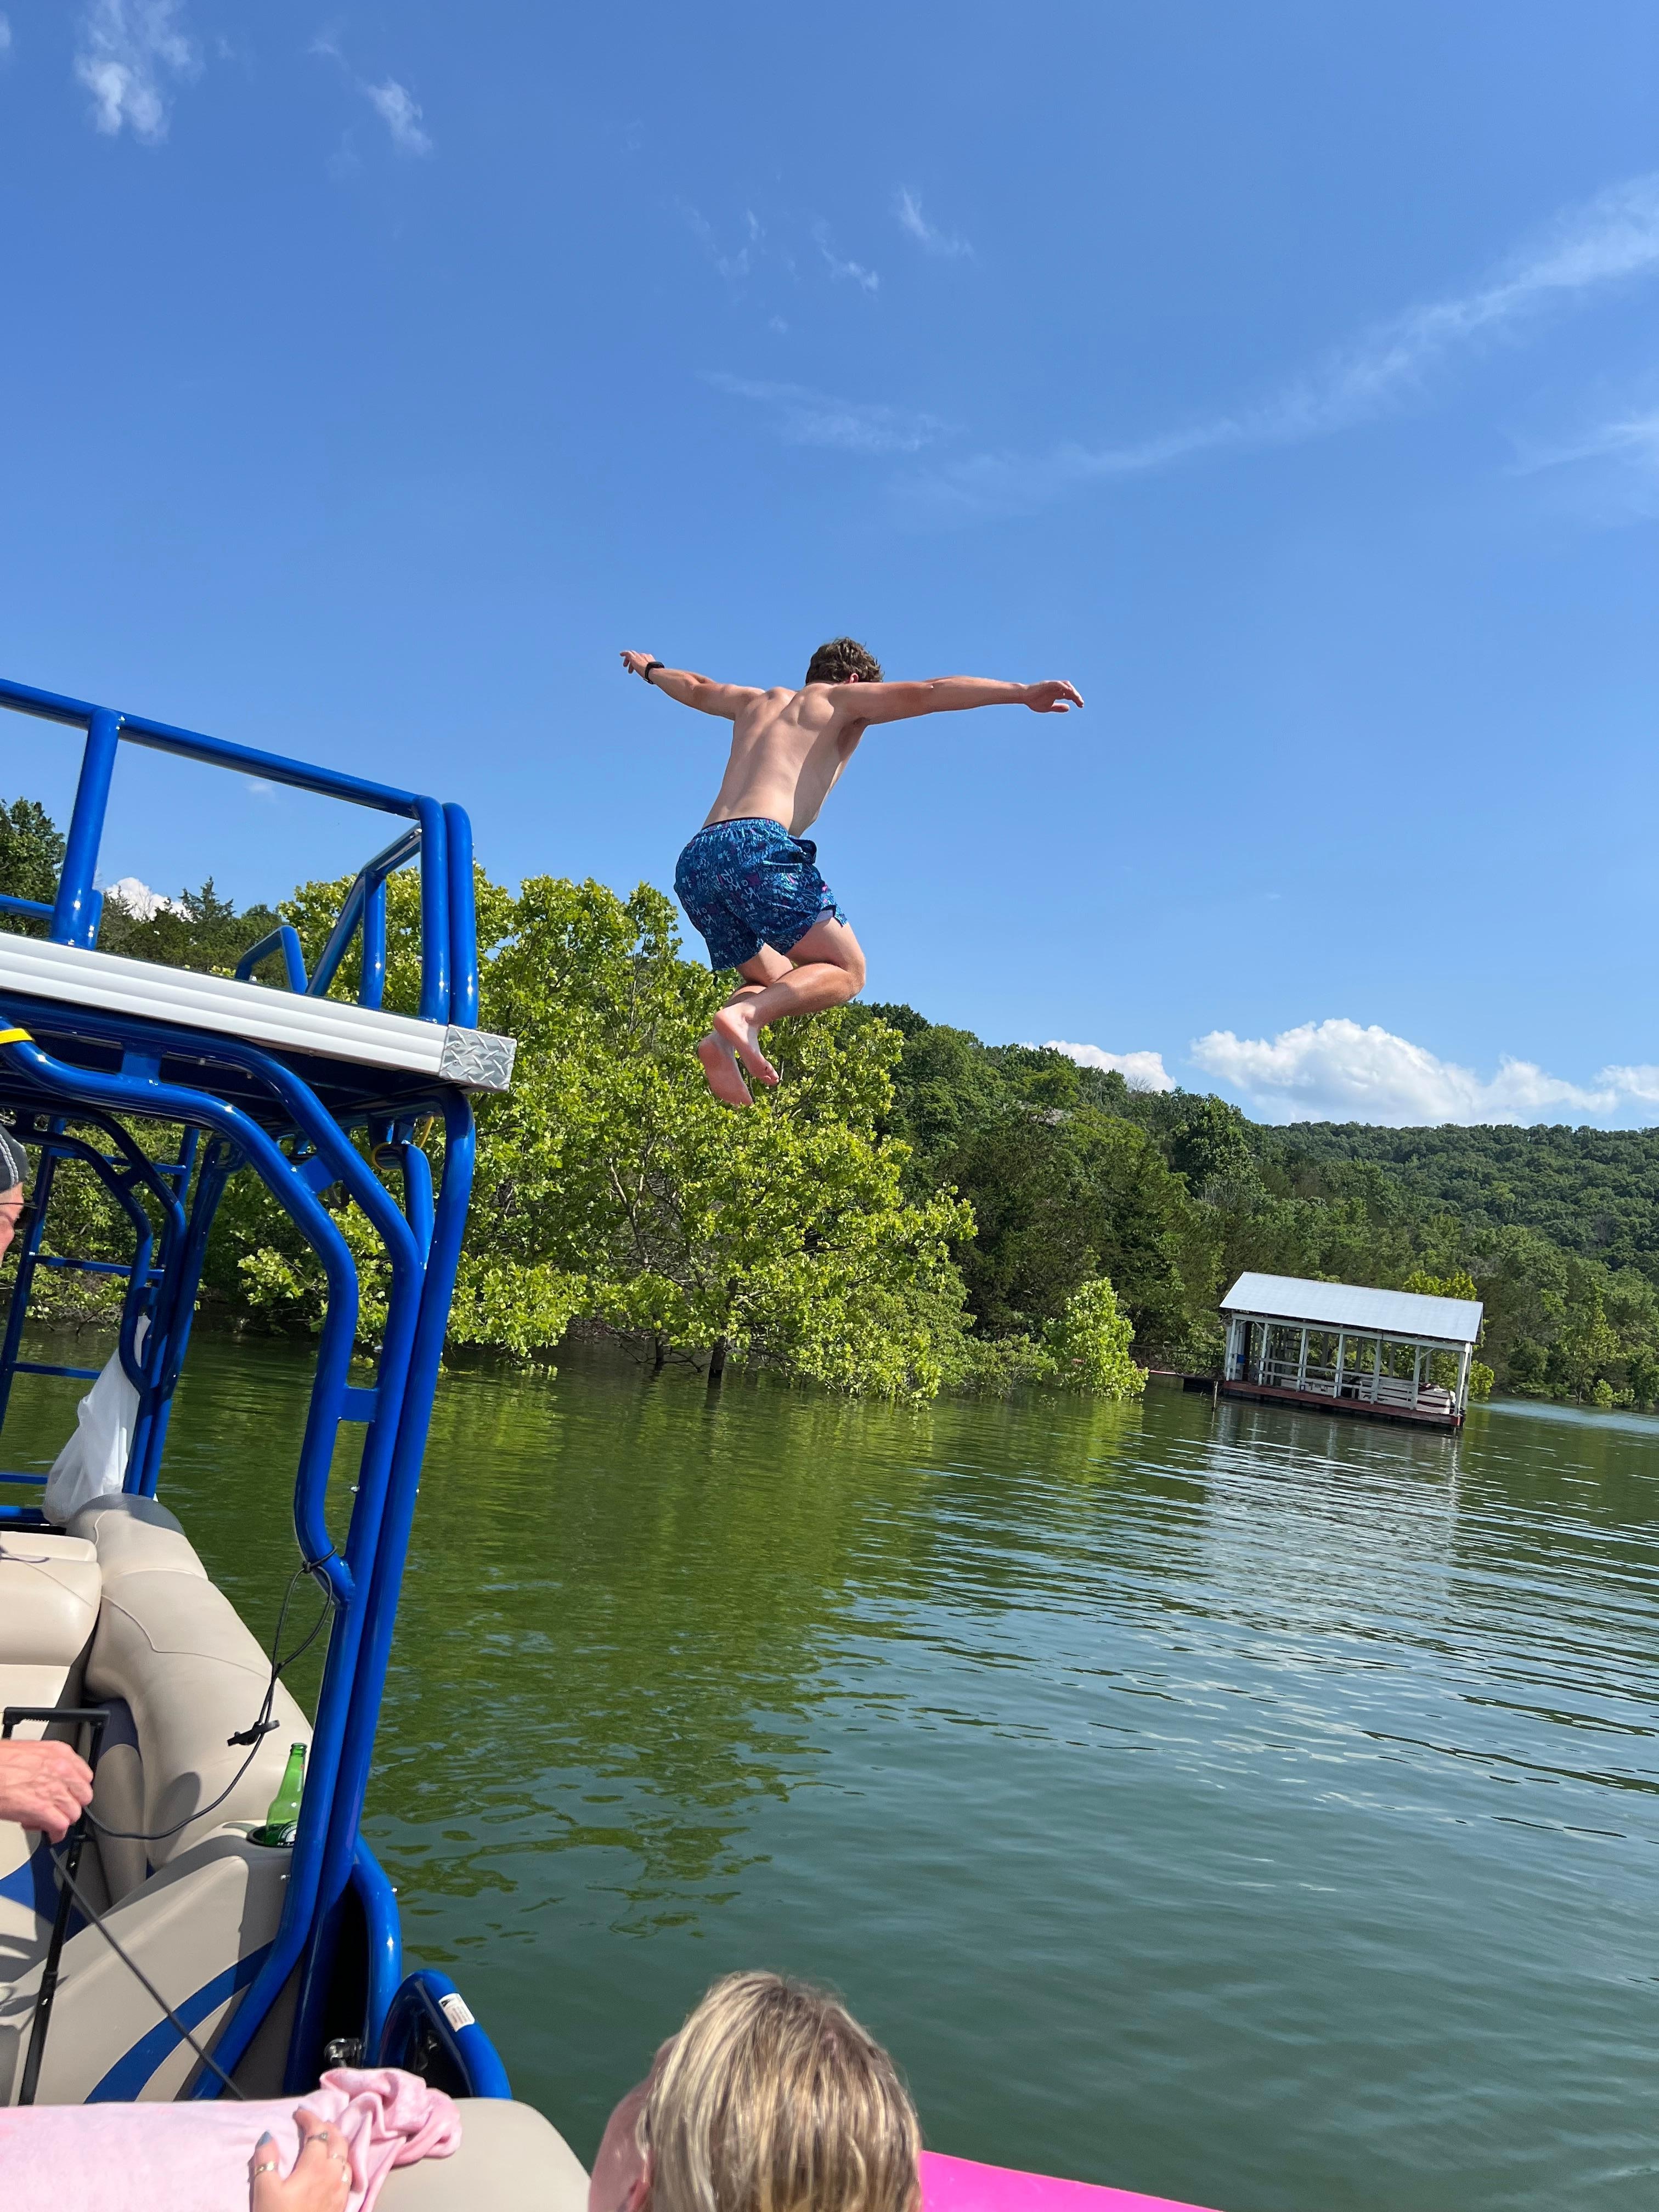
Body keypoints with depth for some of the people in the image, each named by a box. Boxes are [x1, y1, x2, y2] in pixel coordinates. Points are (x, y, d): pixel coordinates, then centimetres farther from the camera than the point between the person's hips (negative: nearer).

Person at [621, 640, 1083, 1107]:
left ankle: (723, 1040, -12)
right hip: (757, 843, -7)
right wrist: (1024, 694, -4)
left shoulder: (757, 702, 33)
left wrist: (651, 670, 72)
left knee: (775, 981, 19)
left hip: (694, 862, 7)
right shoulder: (842, 699, 16)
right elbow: (932, 692, 2)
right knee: (847, 971, -2)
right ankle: (744, 1016, -27)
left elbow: (695, 687, 51)